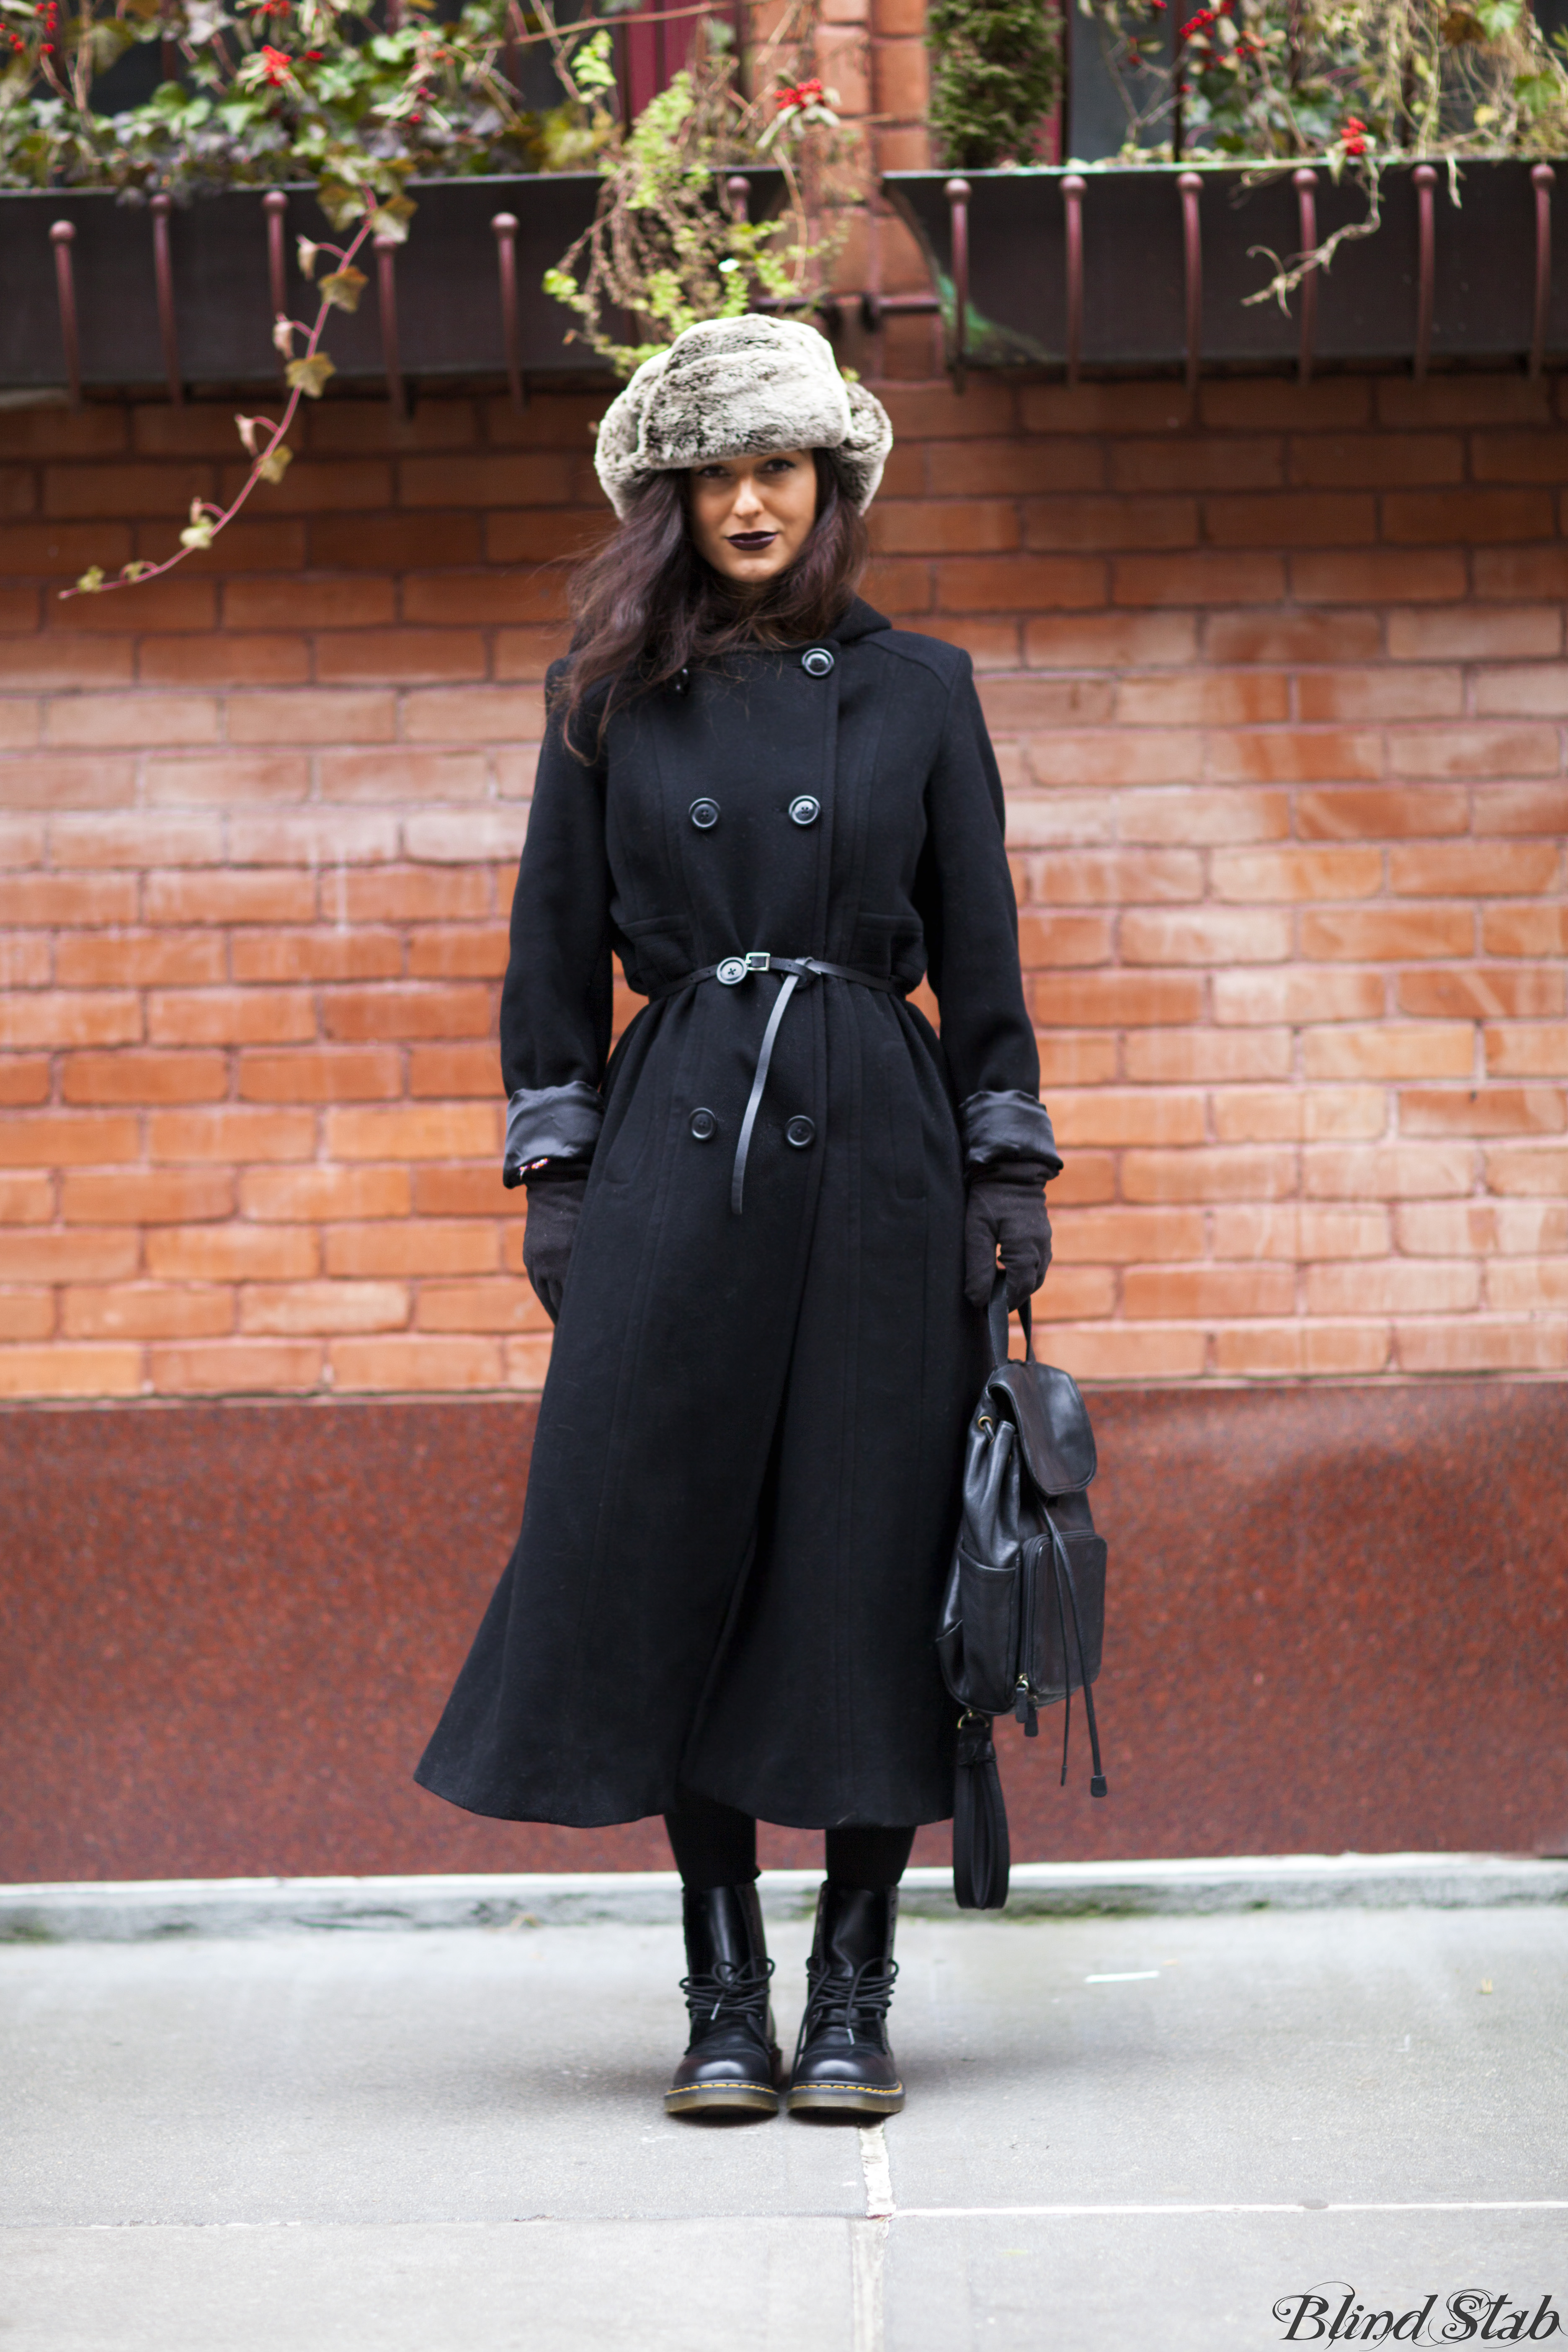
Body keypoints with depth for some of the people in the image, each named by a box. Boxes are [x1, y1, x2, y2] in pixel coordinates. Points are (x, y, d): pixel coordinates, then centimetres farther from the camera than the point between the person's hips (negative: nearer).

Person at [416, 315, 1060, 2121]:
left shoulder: (918, 690, 8)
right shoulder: (612, 701, 9)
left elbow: (980, 958, 8)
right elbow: (556, 956, 10)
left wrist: (1009, 1177, 3)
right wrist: (554, 1175, 3)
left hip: (876, 1147, 0)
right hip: (676, 1147, 1)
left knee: (869, 1550, -2)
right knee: (673, 1549, -2)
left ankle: (852, 1996, 7)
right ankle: (724, 2000, 8)